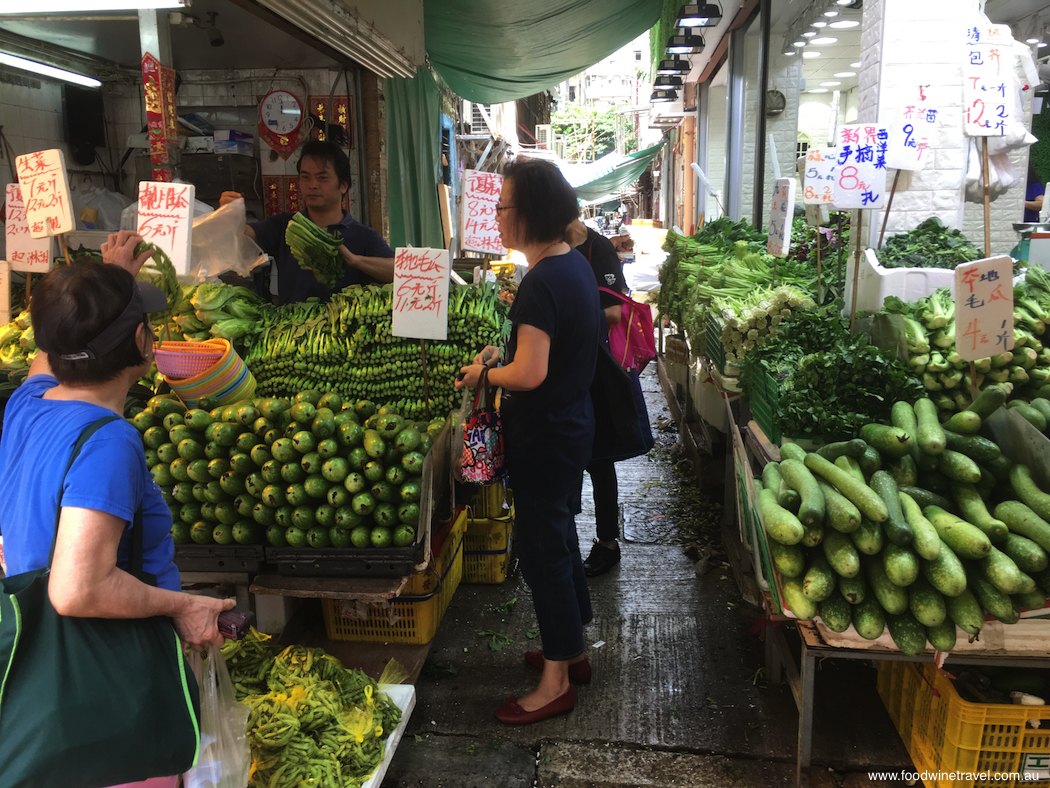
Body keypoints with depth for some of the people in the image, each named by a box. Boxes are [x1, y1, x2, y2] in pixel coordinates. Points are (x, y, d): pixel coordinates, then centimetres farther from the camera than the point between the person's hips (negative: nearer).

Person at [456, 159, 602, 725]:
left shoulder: (542, 283, -24)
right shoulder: (574, 263, 7)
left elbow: (530, 374, -28)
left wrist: (485, 372, -11)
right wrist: (505, 356, 11)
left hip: (544, 438, -10)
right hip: (572, 424, 10)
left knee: (543, 551, 3)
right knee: (560, 538, 21)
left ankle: (556, 681, 19)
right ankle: (571, 650, 39)